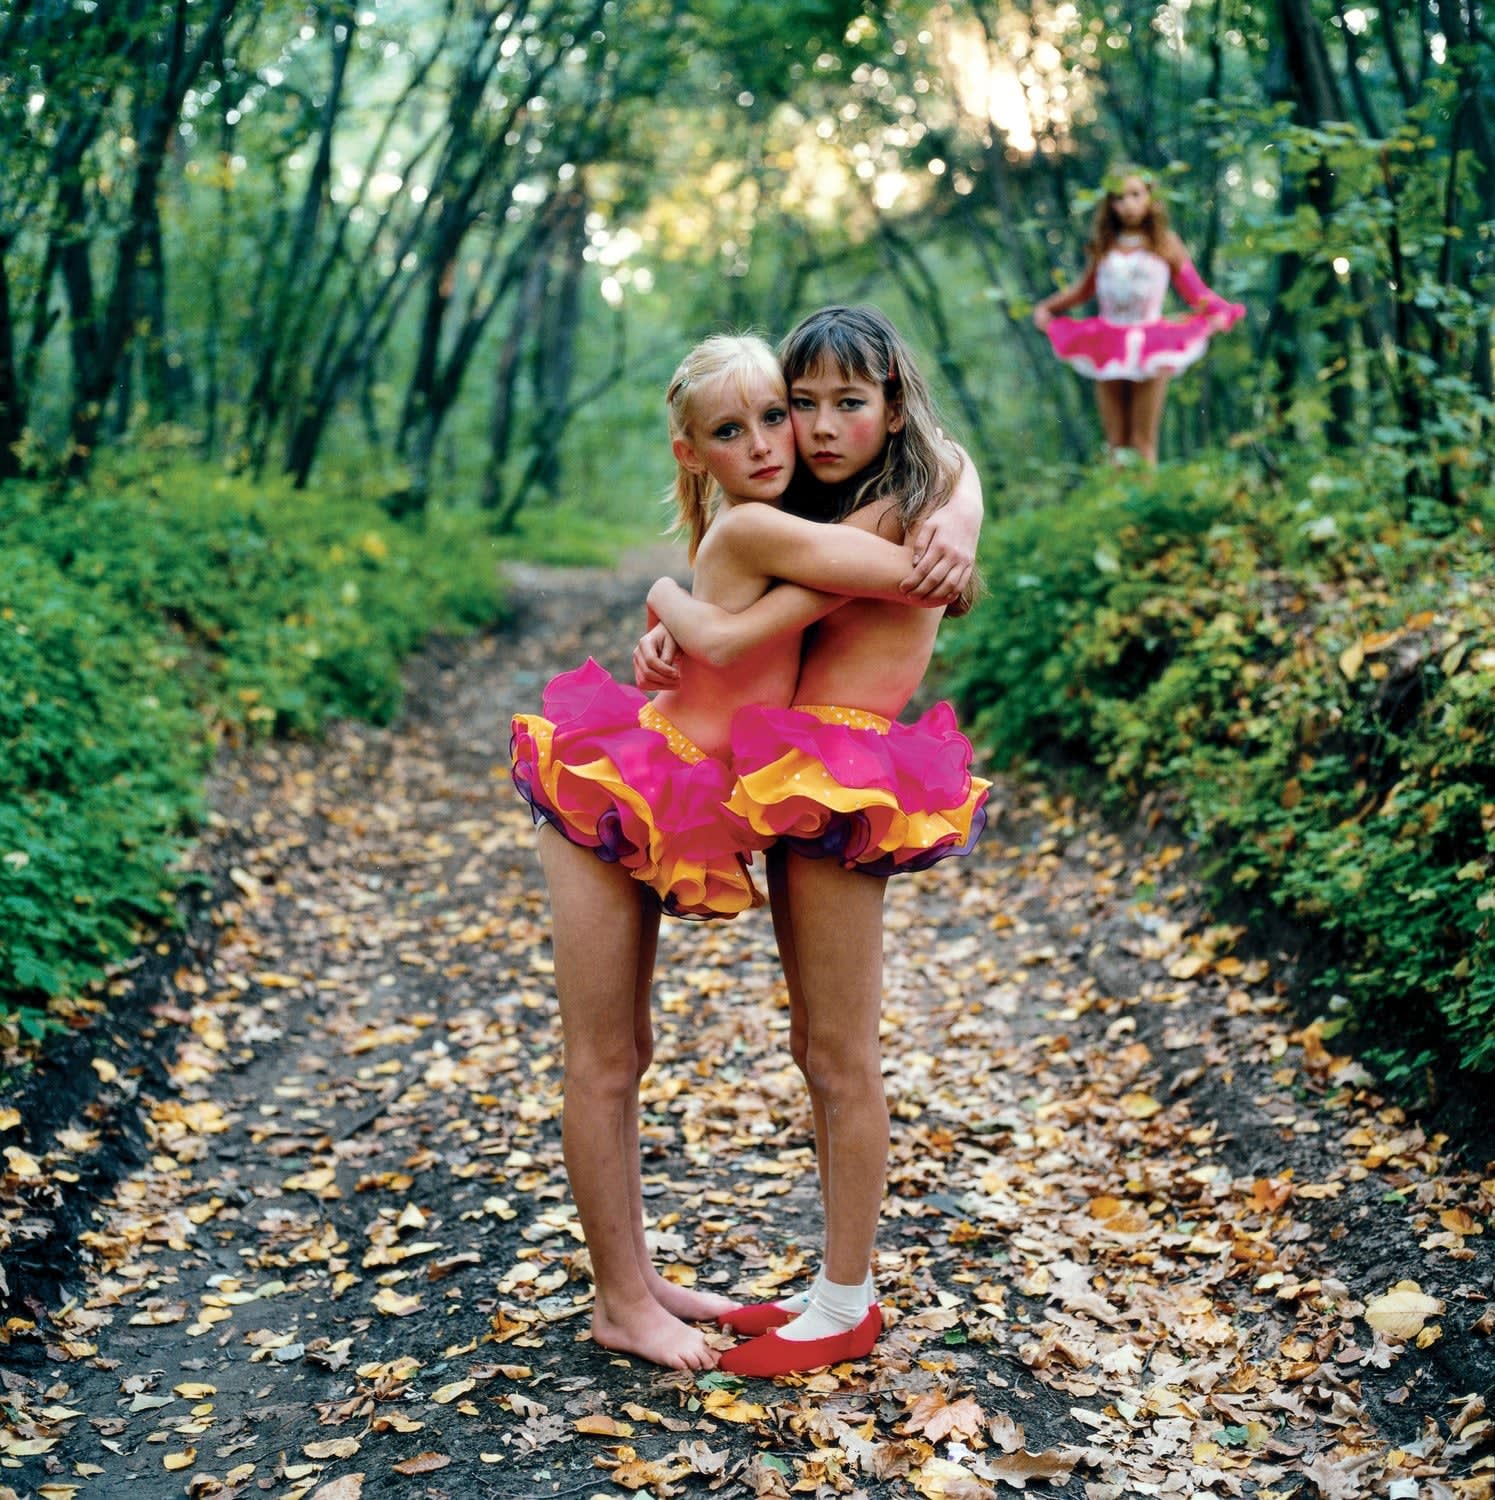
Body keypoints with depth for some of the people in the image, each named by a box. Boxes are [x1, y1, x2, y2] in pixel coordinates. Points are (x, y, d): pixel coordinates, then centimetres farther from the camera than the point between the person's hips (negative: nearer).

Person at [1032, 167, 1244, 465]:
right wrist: (1047, 307, 10)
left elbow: (1194, 290, 0)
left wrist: (1219, 313, -17)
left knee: (1143, 441, 0)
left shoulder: (1165, 244, 1)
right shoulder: (1103, 247, 6)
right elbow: (1084, 289, 21)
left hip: (1151, 349, -2)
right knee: (1115, 442, 5)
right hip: (1108, 348, 2)